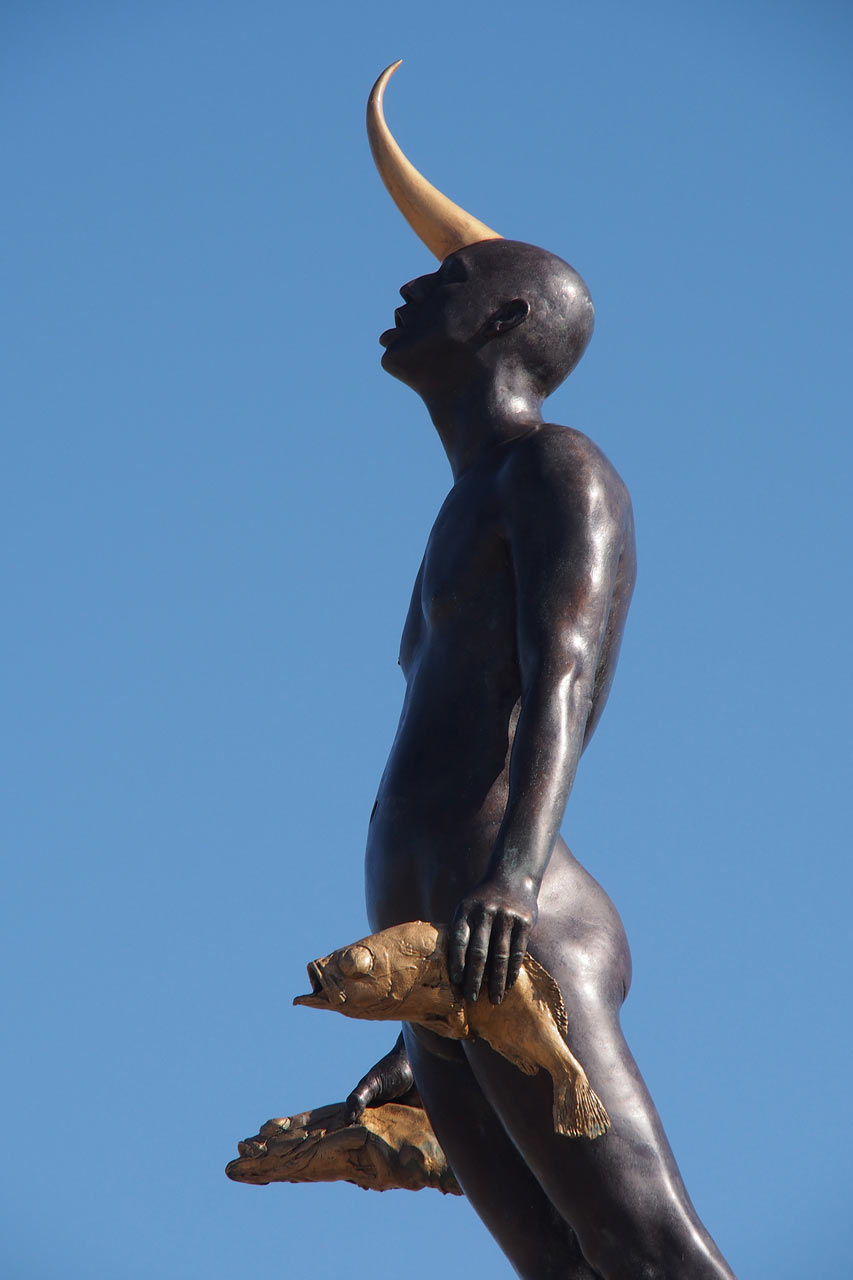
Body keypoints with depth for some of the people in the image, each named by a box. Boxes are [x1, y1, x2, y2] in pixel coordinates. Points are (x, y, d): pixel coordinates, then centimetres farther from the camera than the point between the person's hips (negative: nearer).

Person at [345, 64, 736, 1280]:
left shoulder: (558, 465, 6)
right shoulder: (476, 533, 33)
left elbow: (561, 688, -13)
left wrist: (507, 878, -30)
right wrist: (424, 1046, 31)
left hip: (524, 947, -9)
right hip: (457, 986, 9)